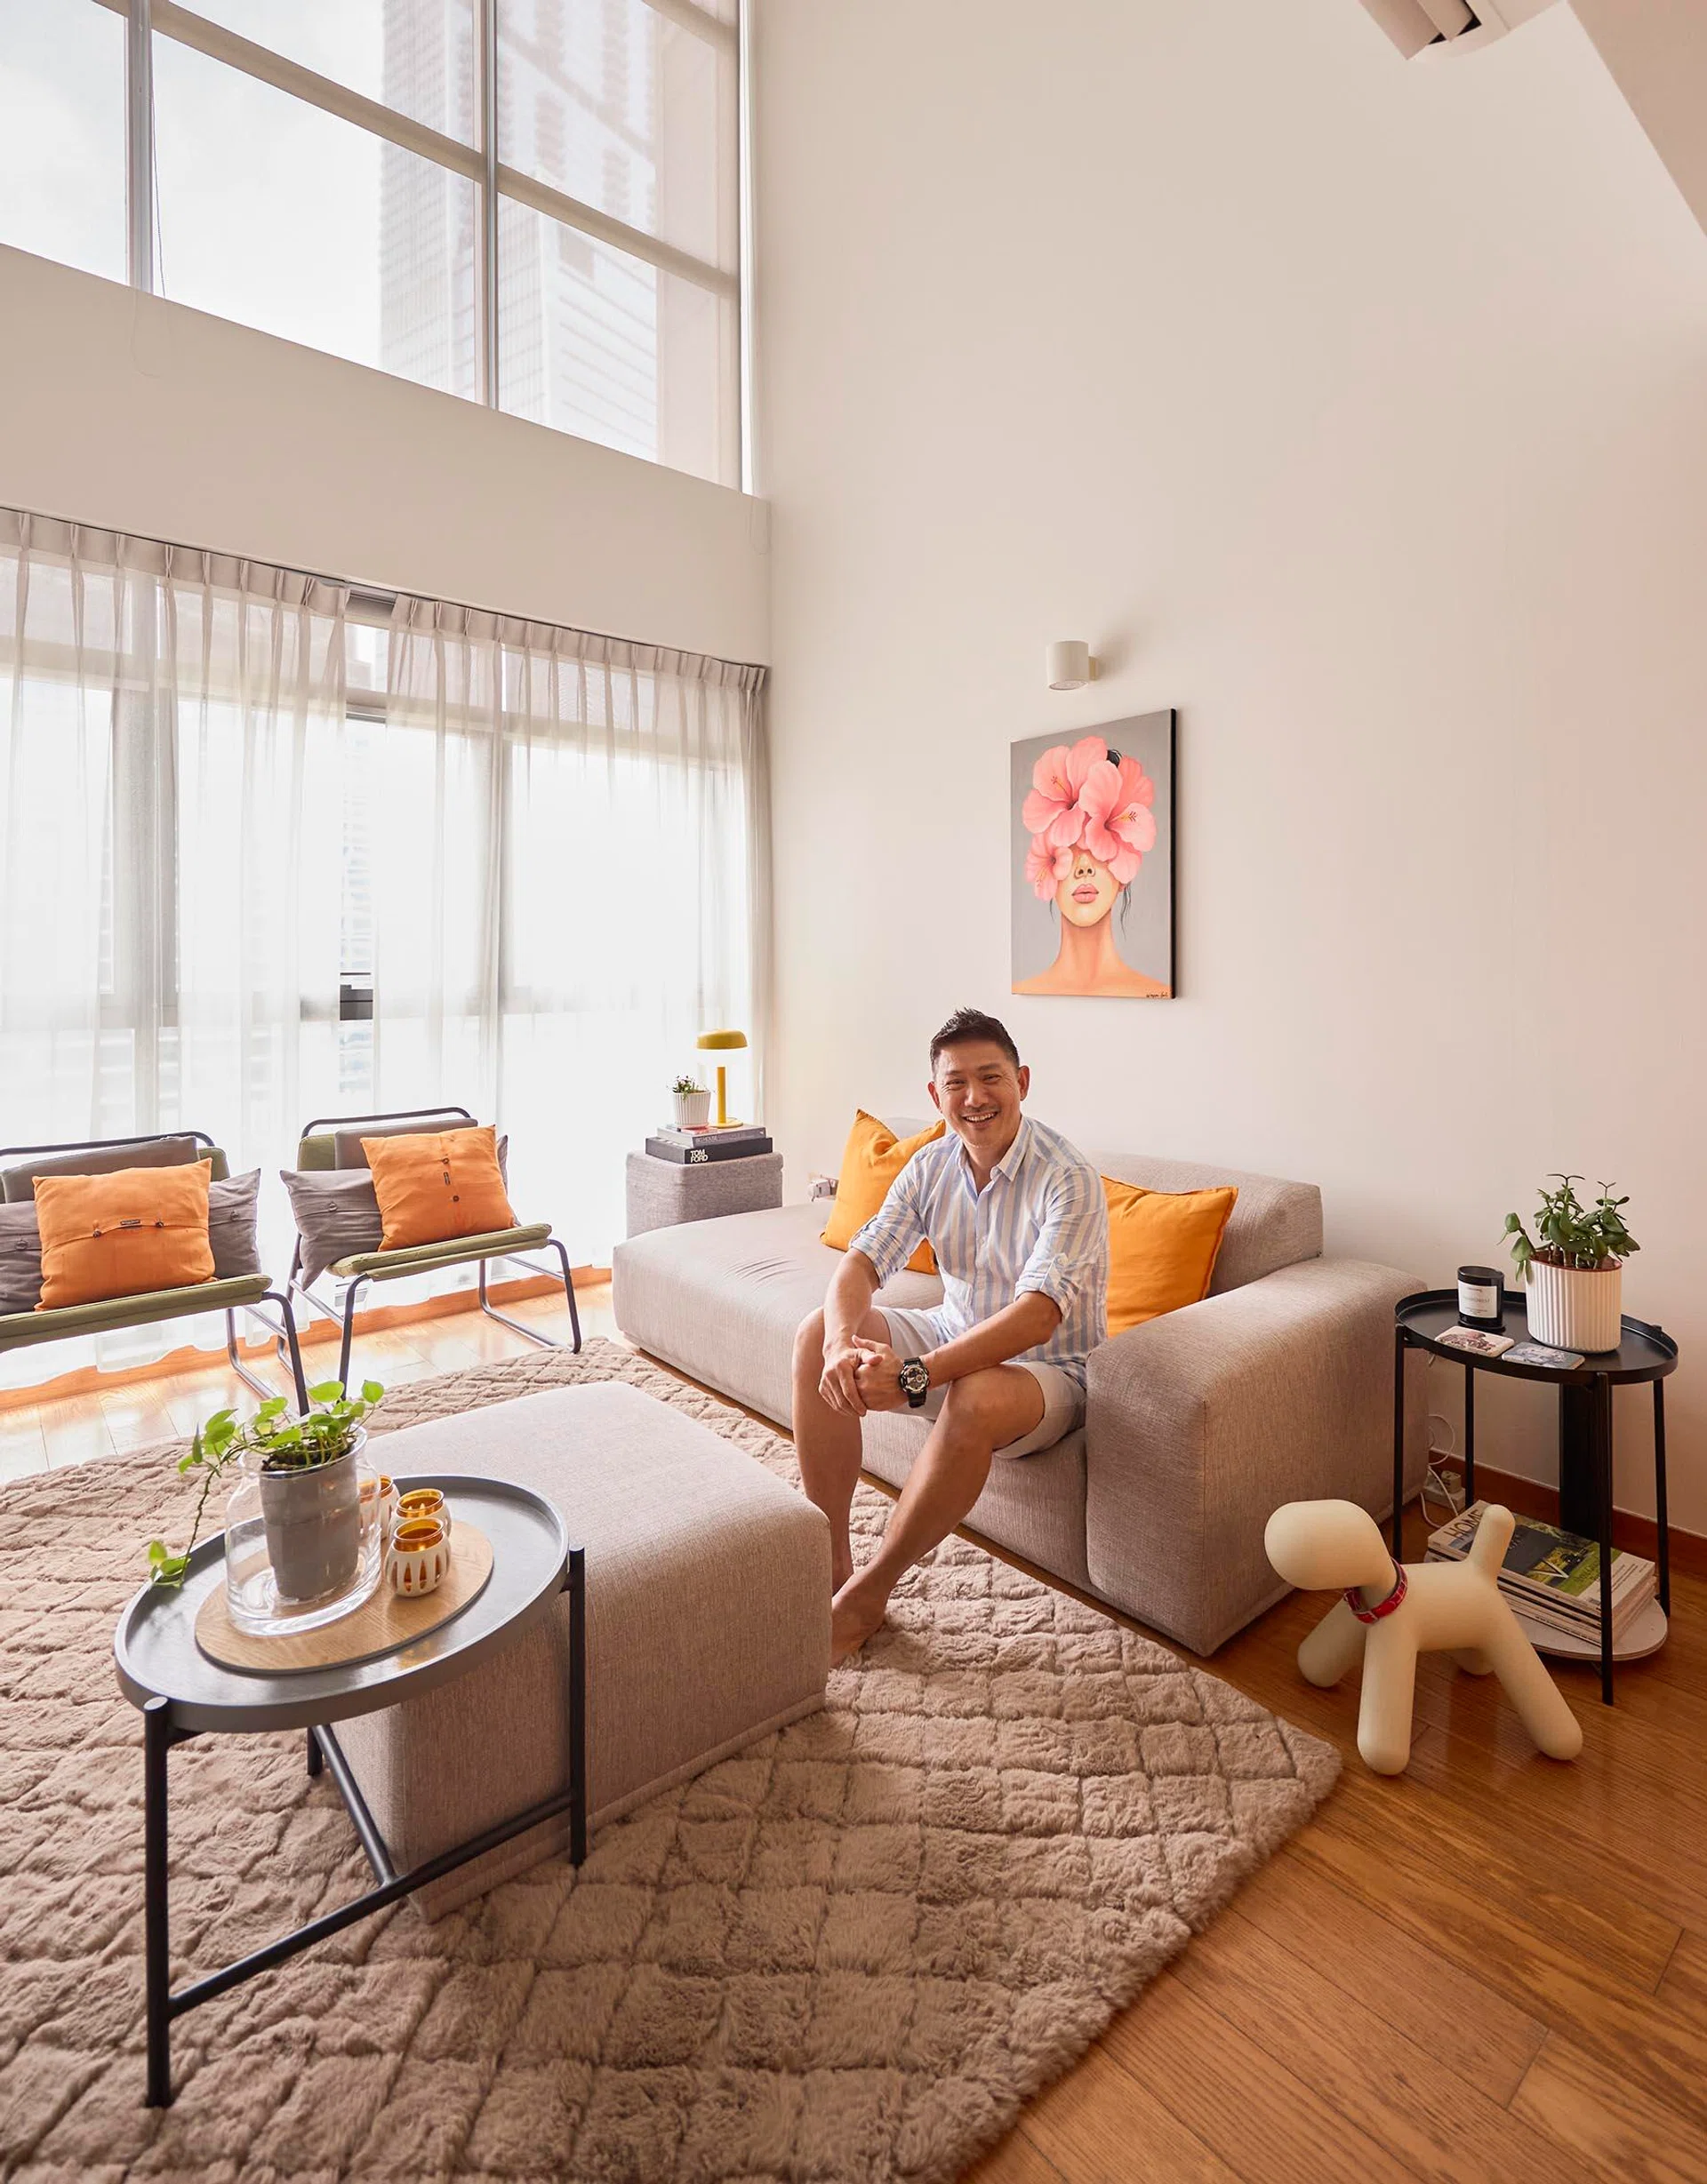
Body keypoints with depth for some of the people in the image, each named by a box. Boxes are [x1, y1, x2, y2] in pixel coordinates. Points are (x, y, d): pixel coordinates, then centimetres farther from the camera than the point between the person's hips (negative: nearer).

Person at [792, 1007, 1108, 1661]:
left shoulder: (1068, 1179, -23)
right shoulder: (931, 1165, -4)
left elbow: (1038, 1315, -34)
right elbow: (861, 1262, -10)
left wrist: (912, 1377, -42)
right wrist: (842, 1342, -33)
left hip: (1046, 1370, -6)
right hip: (954, 1338, 6)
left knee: (976, 1398, -38)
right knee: (817, 1334, -12)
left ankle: (867, 1593, -15)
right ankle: (830, 1558, -5)